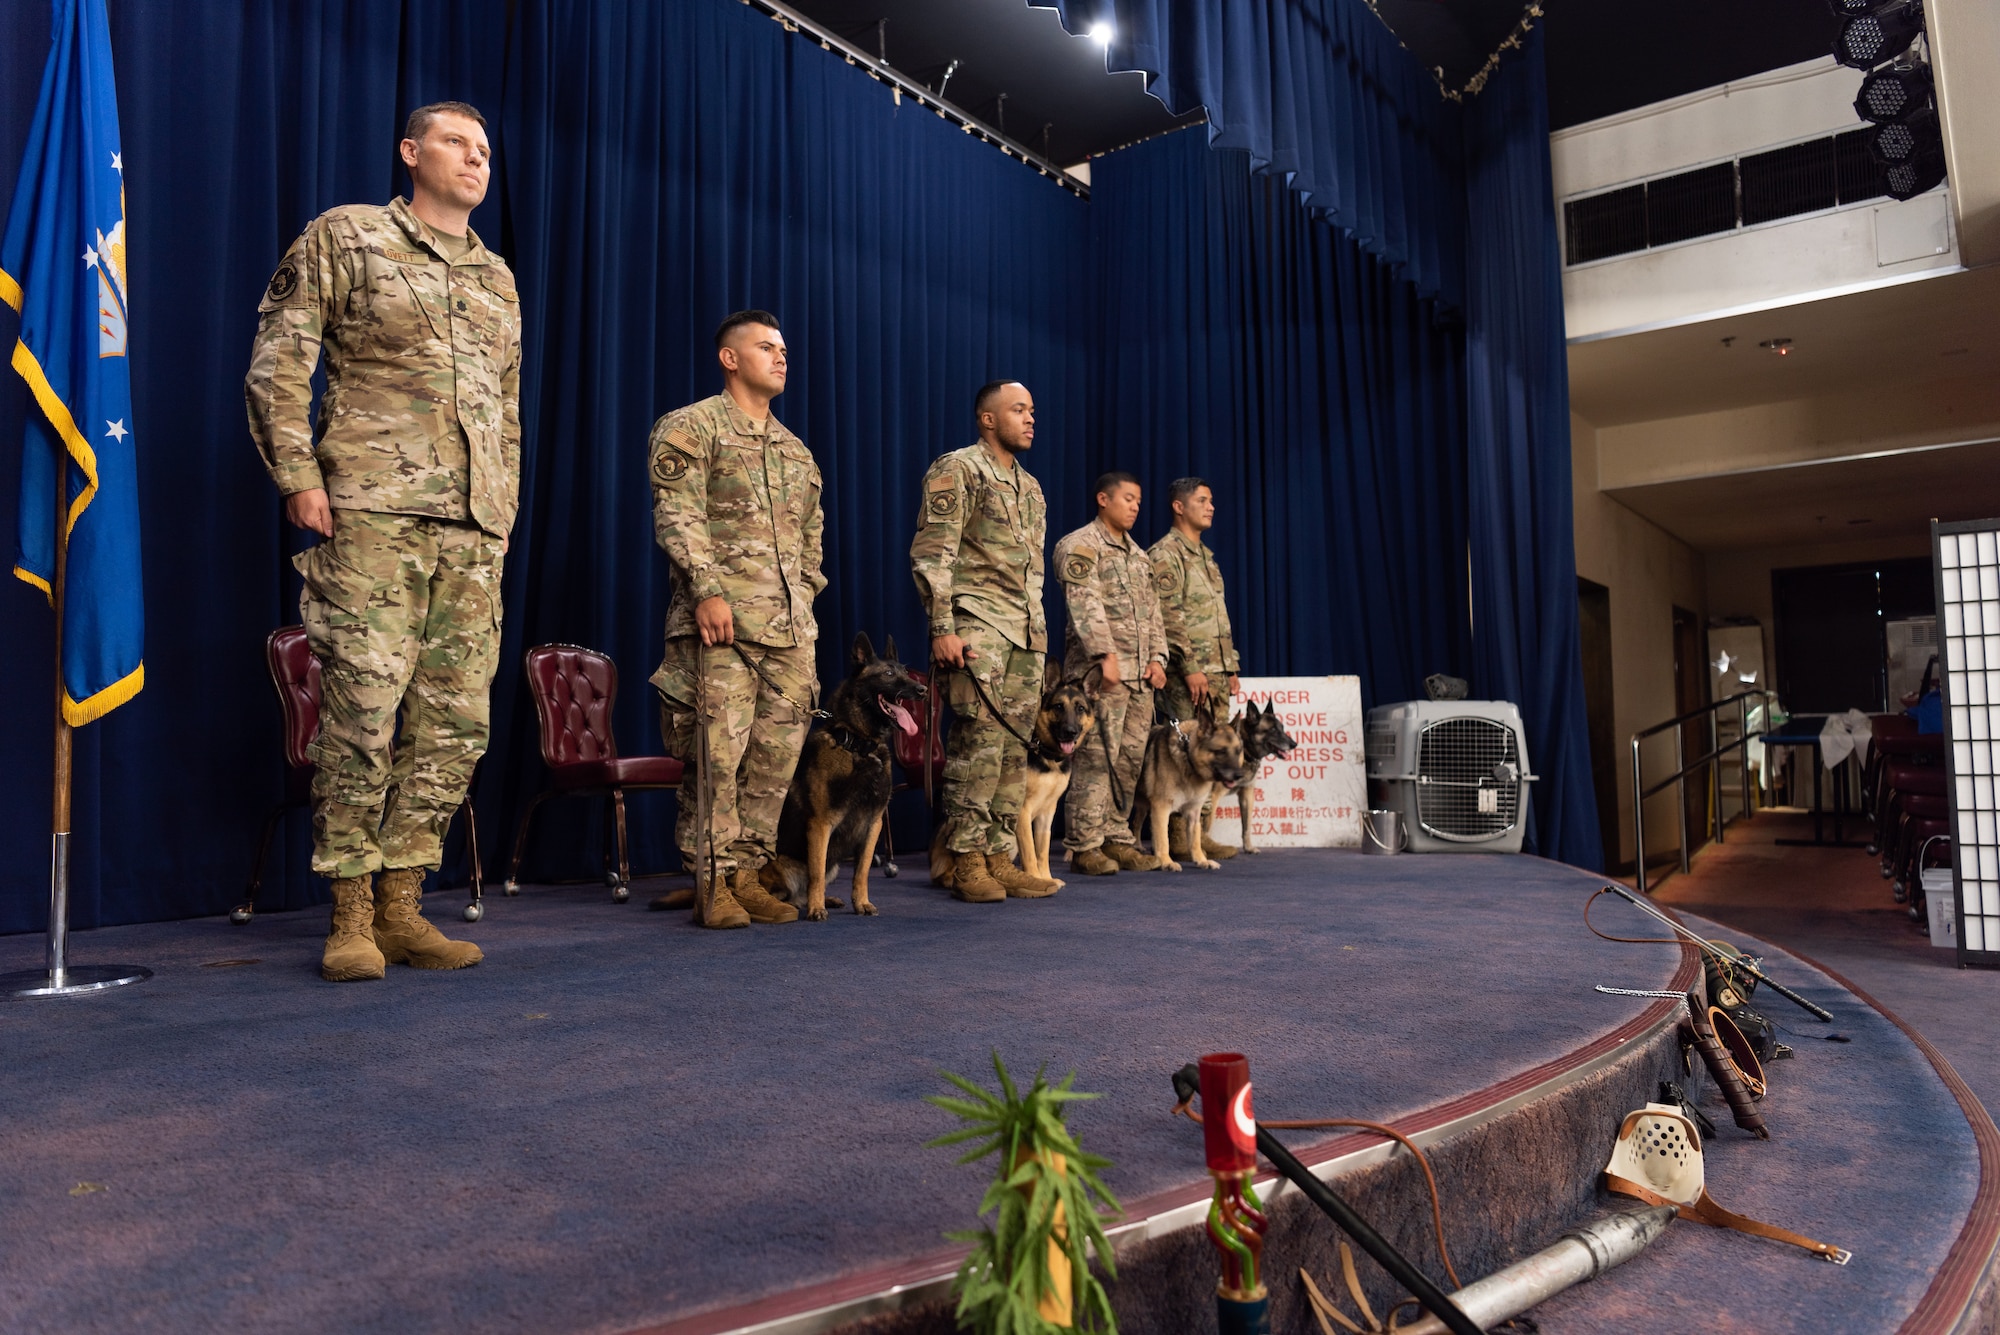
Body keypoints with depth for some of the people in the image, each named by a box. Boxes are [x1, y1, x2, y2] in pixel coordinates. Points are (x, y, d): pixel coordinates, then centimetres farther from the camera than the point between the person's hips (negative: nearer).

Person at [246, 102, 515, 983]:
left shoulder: (498, 279, 24)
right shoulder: (344, 236, 9)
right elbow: (276, 361, 2)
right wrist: (297, 475, -7)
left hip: (475, 529, 5)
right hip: (374, 511, -5)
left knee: (456, 719, 0)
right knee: (362, 705, -8)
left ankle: (401, 904, 10)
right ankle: (351, 915, 3)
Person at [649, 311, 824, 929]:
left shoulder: (795, 449, 24)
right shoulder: (690, 426, 3)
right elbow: (677, 515, -9)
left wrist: (804, 597, 16)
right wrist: (706, 589, -19)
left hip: (790, 625, 7)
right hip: (721, 621, -7)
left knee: (777, 753, 4)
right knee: (717, 751, -8)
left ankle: (747, 872, 13)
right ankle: (712, 882, 1)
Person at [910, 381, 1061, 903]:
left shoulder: (1030, 486, 23)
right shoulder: (958, 468, -2)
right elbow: (931, 554, -11)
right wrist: (942, 629, -18)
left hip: (1027, 632, 8)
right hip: (978, 625, -8)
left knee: (1013, 745, 6)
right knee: (979, 738, -11)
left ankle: (999, 856, 11)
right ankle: (966, 860, -3)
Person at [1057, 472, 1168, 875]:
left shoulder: (1138, 554, 22)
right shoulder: (1080, 545, -3)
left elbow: (1152, 612, 21)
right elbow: (1085, 604, -15)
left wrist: (1157, 657, 9)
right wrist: (1106, 655, -23)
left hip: (1139, 674, 8)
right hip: (1100, 670, -8)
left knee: (1130, 758, 7)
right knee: (1096, 756, -9)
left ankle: (1117, 838, 15)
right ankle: (1084, 845, -3)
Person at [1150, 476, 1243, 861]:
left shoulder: (1206, 556, 21)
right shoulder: (1164, 554, -8)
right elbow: (1169, 617, -16)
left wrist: (1230, 667, 17)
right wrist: (1191, 667, -20)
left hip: (1216, 672, 9)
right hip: (1187, 674, -9)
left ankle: (1201, 832, 14)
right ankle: (1179, 838, -2)